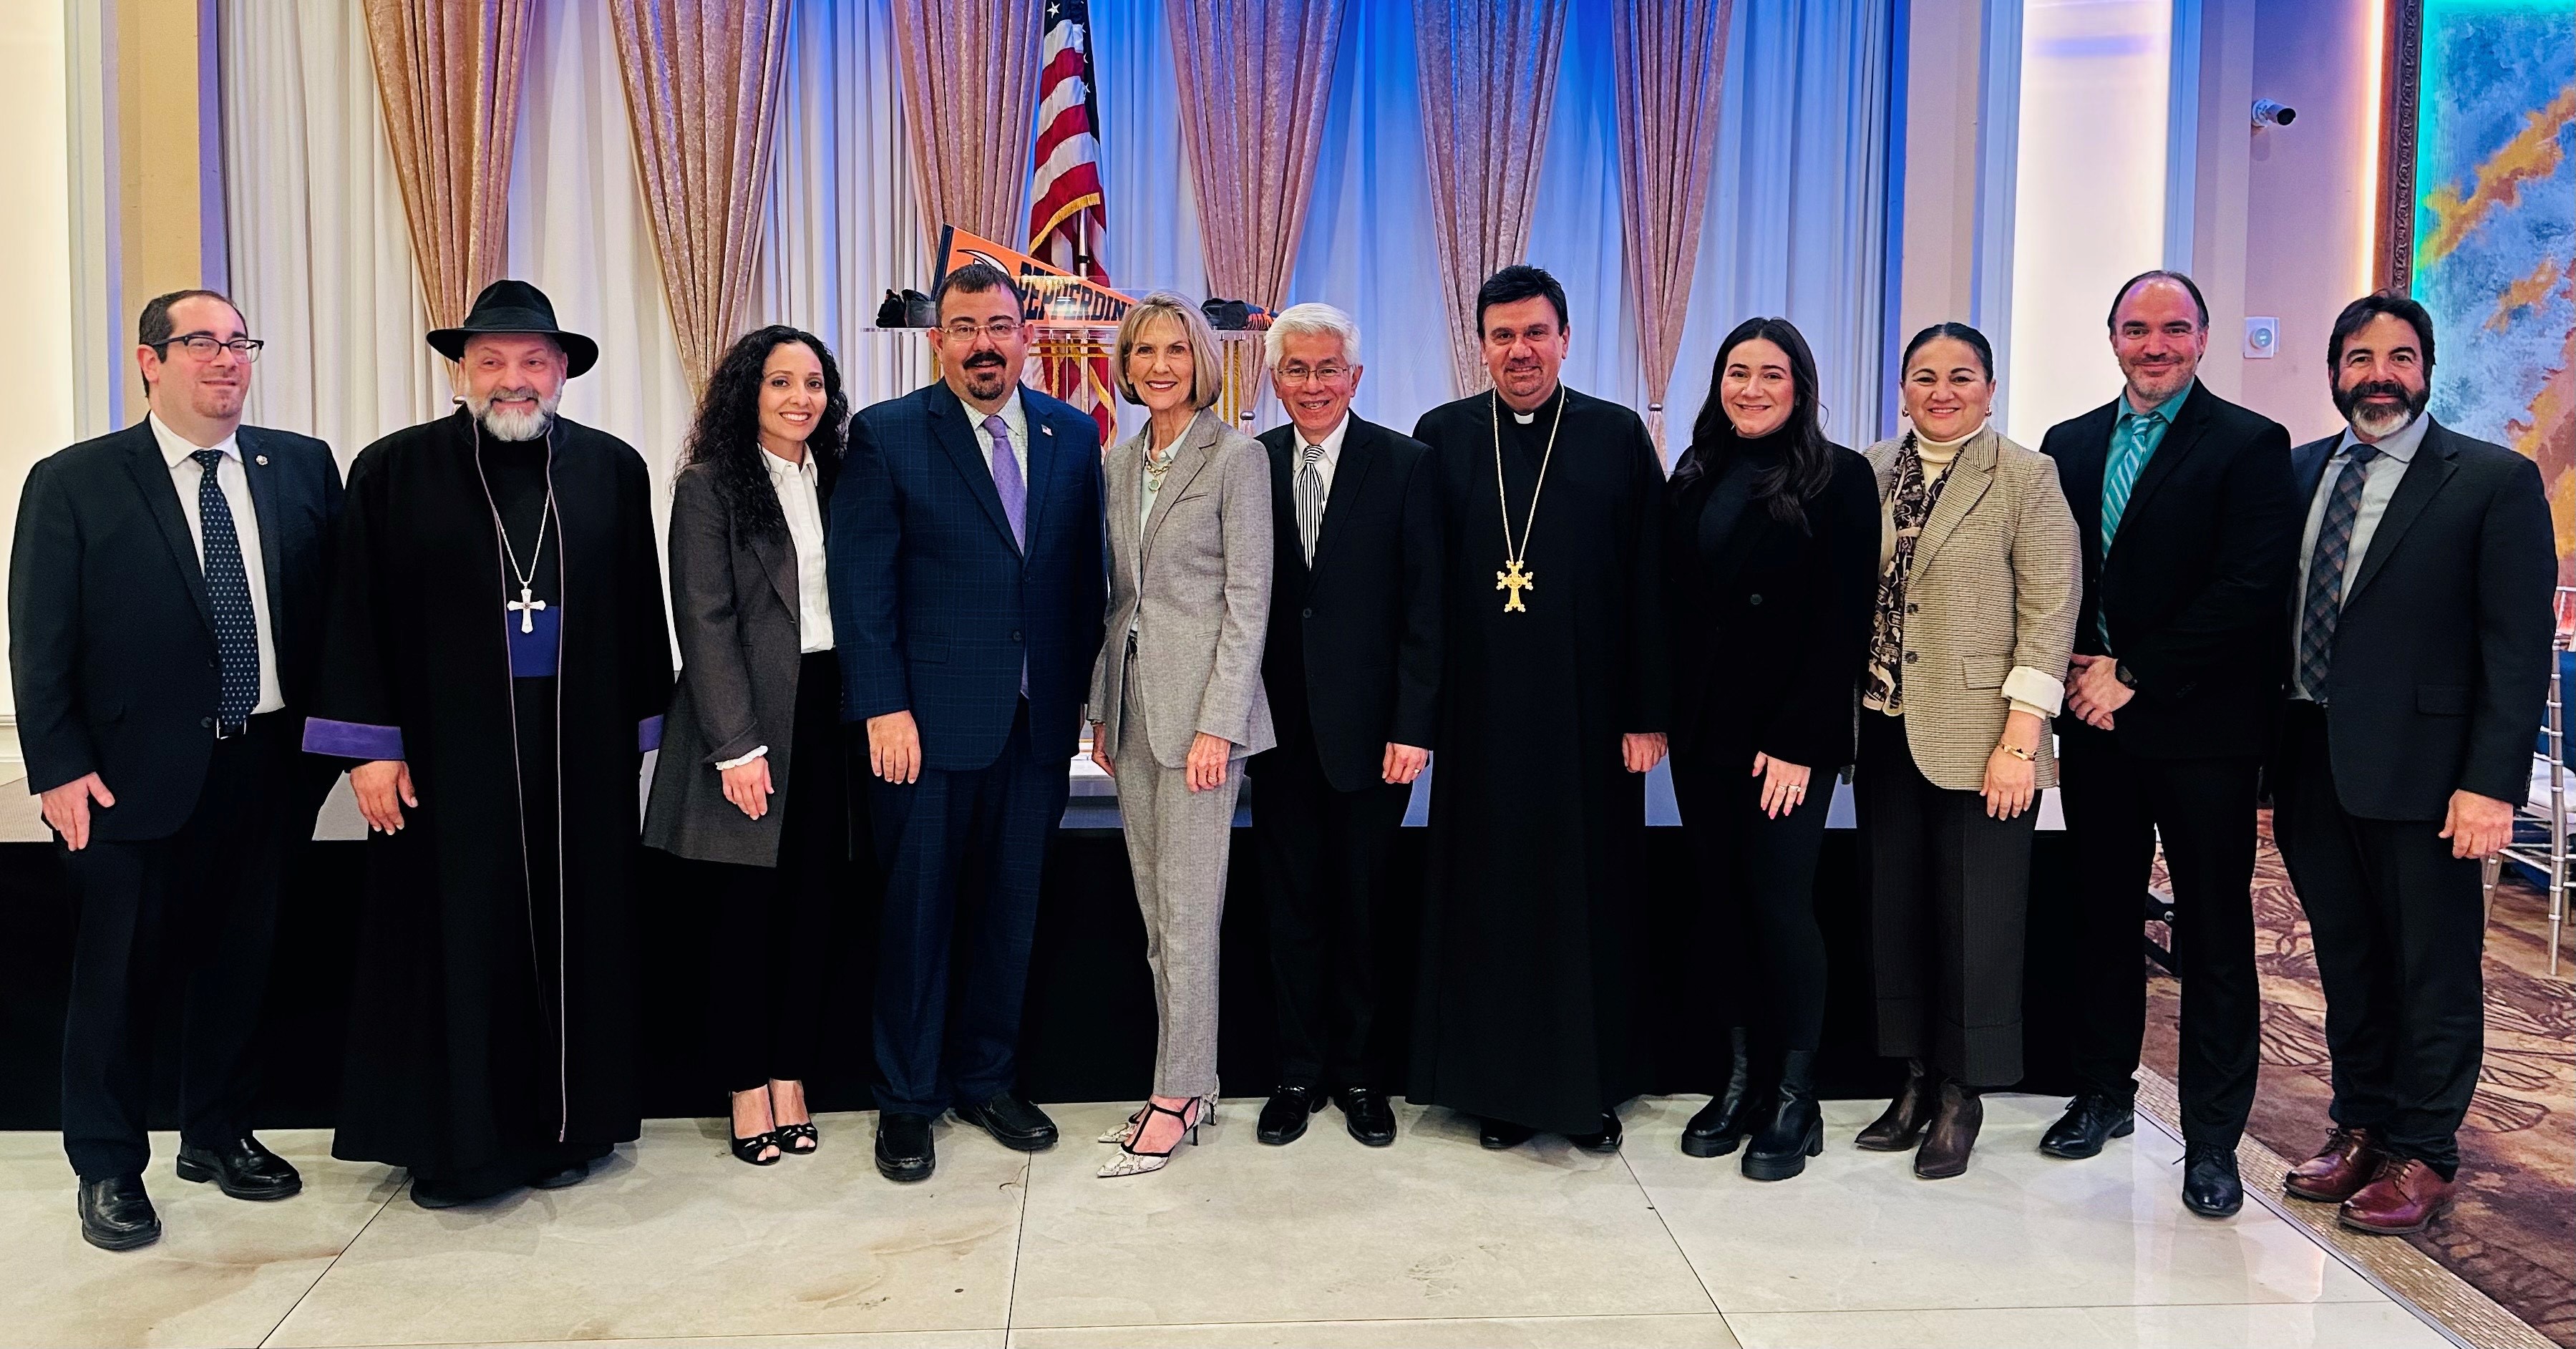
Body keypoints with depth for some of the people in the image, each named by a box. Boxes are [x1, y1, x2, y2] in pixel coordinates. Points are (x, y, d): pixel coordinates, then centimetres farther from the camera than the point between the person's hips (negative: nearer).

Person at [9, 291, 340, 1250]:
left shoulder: (302, 467, 5)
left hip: (266, 766, 3)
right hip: (134, 772, -3)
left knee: (240, 960, 14)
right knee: (120, 974, 6)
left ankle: (218, 1135, 32)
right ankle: (108, 1169, 22)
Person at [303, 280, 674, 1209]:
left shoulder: (613, 470, 5)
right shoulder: (393, 471, 0)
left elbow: (640, 611, 8)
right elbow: (357, 614, 0)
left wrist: (637, 733, 6)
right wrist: (371, 744, -5)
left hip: (581, 751, 2)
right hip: (448, 753, -1)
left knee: (574, 938, 8)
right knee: (457, 941, 4)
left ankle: (570, 1125, 21)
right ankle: (455, 1142, 17)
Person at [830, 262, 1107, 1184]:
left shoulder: (1074, 435, 7)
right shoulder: (887, 436, -3)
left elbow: (1087, 574, 9)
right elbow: (860, 583, -6)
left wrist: (1084, 688, 4)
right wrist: (883, 708, -12)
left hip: (1038, 723, 3)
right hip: (928, 724, -3)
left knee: (1010, 909, 12)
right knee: (919, 914, 6)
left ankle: (987, 1080, 29)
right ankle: (907, 1101, 21)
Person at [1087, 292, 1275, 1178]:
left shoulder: (1236, 456, -7)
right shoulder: (1118, 462, 13)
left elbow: (1249, 596, -10)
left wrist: (1217, 723, -16)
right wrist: (1102, 708, 12)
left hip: (1199, 704, -7)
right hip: (1132, 705, 7)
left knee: (1187, 912, -5)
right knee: (1156, 912, 10)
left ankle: (1174, 1103, 4)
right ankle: (1192, 1085, 19)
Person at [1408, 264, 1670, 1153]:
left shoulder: (1619, 437, 2)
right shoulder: (1442, 437, 5)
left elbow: (1649, 584, 0)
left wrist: (1648, 713, -5)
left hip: (1586, 711, -1)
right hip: (1480, 711, 1)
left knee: (1587, 895, 6)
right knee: (1488, 896, 6)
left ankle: (1590, 1084, 20)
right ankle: (1500, 1084, 19)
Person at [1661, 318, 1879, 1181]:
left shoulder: (1839, 479, -4)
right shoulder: (1694, 477, 11)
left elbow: (1842, 621, -9)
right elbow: (1671, 601, 11)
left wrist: (1798, 741, -14)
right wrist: (1660, 714, 1)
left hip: (1787, 736, -5)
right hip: (1700, 729, 5)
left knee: (1780, 903, -3)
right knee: (1721, 904, 8)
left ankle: (1795, 1100, 10)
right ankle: (1739, 1079, 19)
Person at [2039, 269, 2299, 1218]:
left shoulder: (2250, 445, -4)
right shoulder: (2069, 446, 12)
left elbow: (2250, 590, -13)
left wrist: (2133, 676, -15)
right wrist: (2080, 670, -5)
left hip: (2200, 727, -4)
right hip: (2095, 720, 5)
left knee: (2214, 938, 3)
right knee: (2102, 916, 14)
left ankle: (2212, 1139, 12)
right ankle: (2104, 1092, 28)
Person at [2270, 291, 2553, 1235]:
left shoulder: (2495, 481, -5)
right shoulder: (2298, 474, 10)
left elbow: (2520, 646, -9)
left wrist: (2491, 783, -16)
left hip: (2419, 771, -5)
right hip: (2310, 767, 5)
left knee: (2433, 971, 7)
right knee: (2348, 965, 16)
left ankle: (2422, 1155, 20)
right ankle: (2361, 1128, 31)